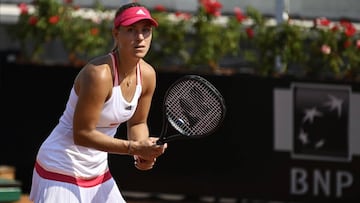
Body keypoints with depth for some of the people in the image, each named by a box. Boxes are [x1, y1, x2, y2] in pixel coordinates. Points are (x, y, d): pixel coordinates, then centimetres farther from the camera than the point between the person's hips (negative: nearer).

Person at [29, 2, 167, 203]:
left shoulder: (147, 75, -2)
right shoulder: (99, 74, -27)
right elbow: (82, 134, -26)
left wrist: (144, 153, -9)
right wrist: (134, 148, -28)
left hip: (98, 170, 9)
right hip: (62, 170, -9)